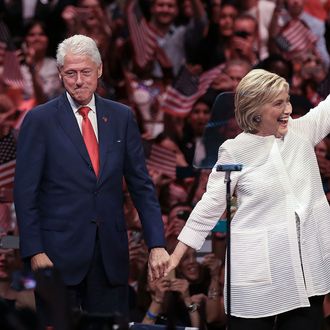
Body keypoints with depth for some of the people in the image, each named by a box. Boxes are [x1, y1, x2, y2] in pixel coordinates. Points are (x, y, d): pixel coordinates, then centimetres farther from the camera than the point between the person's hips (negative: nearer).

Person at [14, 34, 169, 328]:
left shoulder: (121, 117, 8)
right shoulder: (40, 120, -1)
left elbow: (141, 185, 8)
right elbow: (25, 191, -3)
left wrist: (157, 244, 0)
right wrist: (34, 251, -10)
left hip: (111, 255, 3)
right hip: (58, 254, -3)